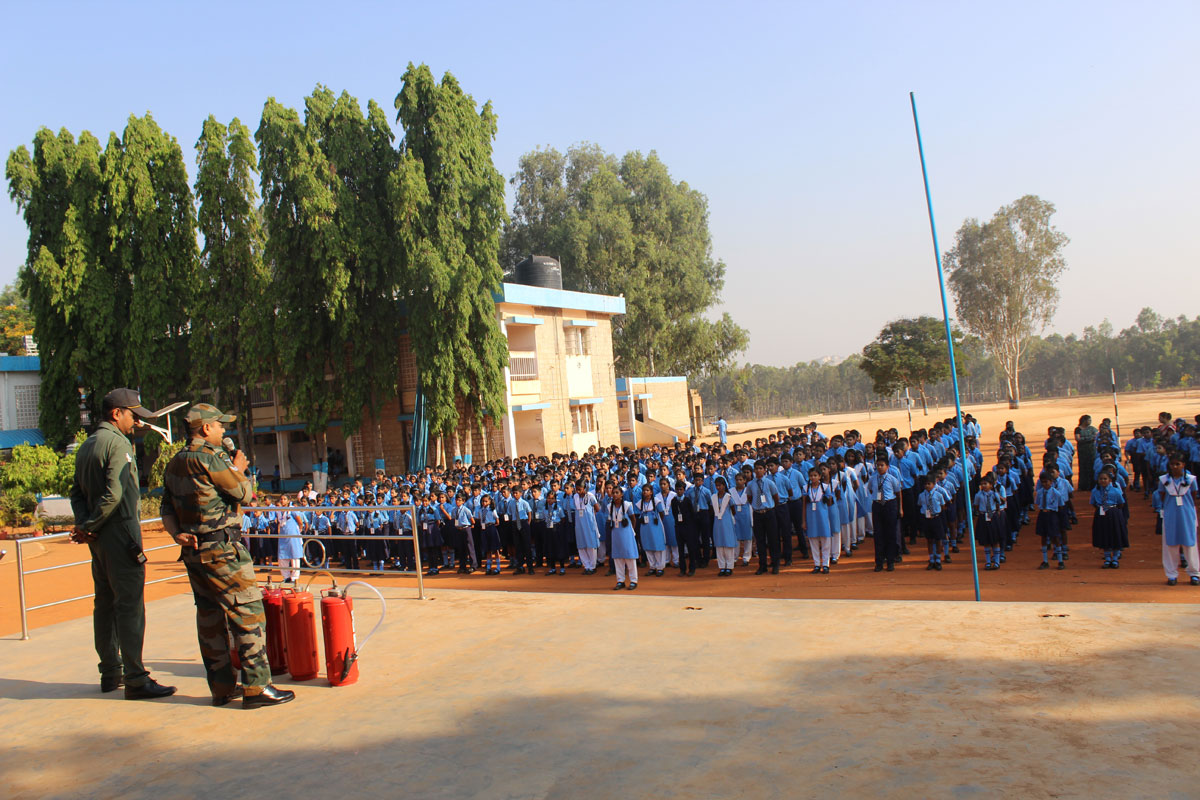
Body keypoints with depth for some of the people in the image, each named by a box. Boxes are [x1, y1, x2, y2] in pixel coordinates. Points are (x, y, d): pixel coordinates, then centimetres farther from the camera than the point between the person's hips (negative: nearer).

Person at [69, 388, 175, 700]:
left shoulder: (86, 446, 16)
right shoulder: (118, 442, -12)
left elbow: (77, 492, 13)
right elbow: (113, 494, -20)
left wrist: (84, 524, -1)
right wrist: (88, 528, -10)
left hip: (99, 538, 10)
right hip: (120, 535, -10)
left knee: (105, 604, 15)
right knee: (129, 606, -8)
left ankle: (111, 673, 24)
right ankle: (135, 679, -6)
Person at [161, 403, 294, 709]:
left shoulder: (174, 465, 13)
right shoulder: (209, 459, -16)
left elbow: (167, 509, 13)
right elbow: (243, 492, -10)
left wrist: (177, 533, 1)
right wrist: (238, 469, 8)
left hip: (194, 552, 9)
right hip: (222, 551, -9)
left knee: (210, 618, 13)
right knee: (249, 614, -4)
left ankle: (222, 687, 20)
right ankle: (256, 688, -2)